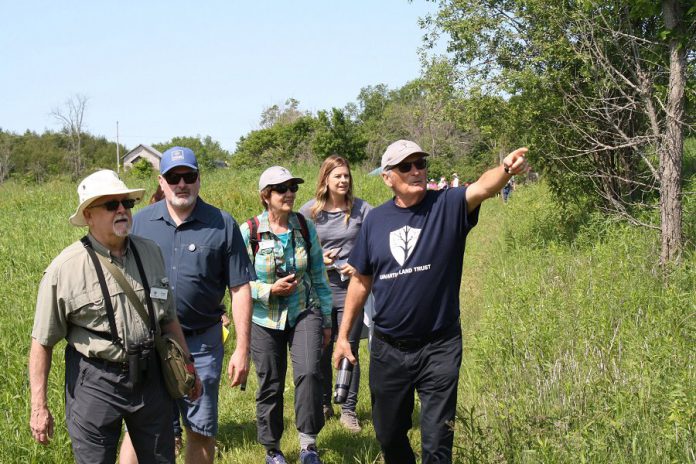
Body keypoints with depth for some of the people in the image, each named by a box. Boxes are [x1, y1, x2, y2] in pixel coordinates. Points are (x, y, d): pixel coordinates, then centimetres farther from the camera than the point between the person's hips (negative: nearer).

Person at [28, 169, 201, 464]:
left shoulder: (150, 253, 3)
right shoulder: (64, 269, -11)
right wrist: (39, 407, -9)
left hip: (150, 379, 4)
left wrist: (188, 368, 17)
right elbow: (42, 342, -7)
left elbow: (168, 319, 14)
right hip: (94, 383, -4)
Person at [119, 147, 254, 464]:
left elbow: (240, 289, -2)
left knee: (201, 431, 11)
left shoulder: (222, 225, -2)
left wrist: (242, 349, -5)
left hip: (202, 343, -1)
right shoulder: (140, 222, 2)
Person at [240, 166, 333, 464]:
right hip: (265, 320, -1)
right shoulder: (249, 232, -9)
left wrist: (326, 320, 10)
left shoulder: (306, 227, -1)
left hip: (304, 313, 1)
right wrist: (270, 290, -19)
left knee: (308, 372, -21)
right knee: (270, 386, 8)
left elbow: (319, 276, 7)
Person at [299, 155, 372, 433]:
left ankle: (348, 410, 16)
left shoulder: (361, 209, -2)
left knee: (349, 351, 4)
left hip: (352, 288, -1)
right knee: (321, 352, 10)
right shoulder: (310, 211, 0)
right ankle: (323, 405, 27)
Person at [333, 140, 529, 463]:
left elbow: (483, 188, -29)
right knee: (388, 433, 19)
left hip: (439, 348, -3)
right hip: (388, 349, 3)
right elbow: (361, 281, 9)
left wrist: (506, 169, -50)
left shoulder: (447, 206, -7)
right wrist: (343, 334, 10)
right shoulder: (376, 219, 2)